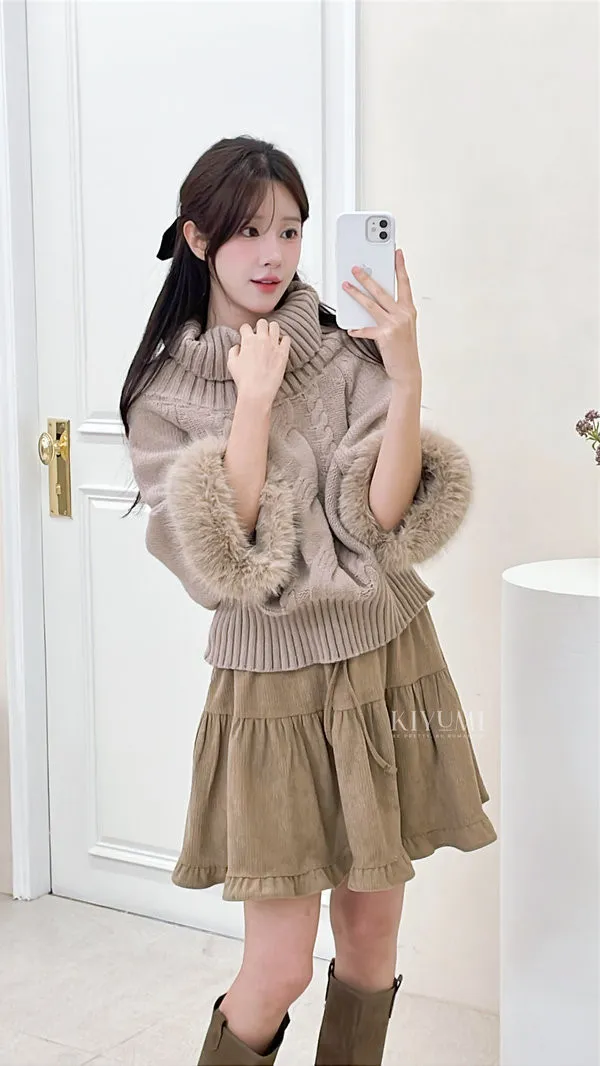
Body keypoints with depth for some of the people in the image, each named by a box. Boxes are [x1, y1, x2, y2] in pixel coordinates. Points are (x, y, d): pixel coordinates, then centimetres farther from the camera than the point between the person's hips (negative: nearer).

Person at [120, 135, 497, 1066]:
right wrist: (253, 400, -17)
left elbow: (384, 516, -9)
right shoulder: (164, 392, -3)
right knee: (279, 970, 1)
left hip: (387, 667, 2)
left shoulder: (348, 356, -1)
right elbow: (218, 556, -14)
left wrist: (406, 380, -19)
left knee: (370, 939, 13)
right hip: (276, 685, -2)